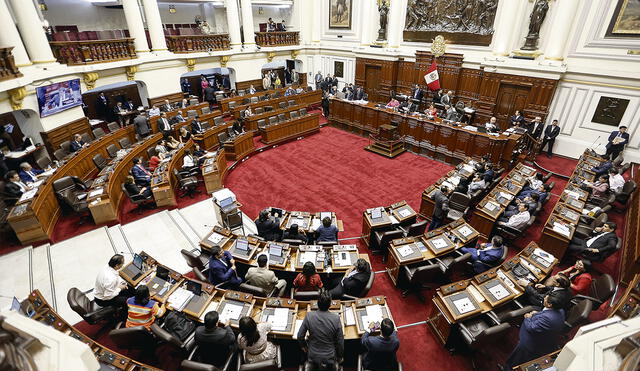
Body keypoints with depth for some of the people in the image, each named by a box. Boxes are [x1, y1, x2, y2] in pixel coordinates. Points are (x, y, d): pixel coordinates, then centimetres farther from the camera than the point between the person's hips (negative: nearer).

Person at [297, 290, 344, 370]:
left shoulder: (309, 316, -18)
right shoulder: (336, 318, -21)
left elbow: (300, 336, -7)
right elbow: (340, 341, -10)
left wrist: (303, 346, 13)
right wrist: (340, 357, 7)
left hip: (313, 356, -2)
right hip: (329, 357, 2)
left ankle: (310, 366, 19)